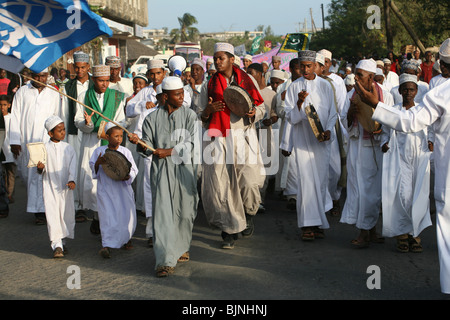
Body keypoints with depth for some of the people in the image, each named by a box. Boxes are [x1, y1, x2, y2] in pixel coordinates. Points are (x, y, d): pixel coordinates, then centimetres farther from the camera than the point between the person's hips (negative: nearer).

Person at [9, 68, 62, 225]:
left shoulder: (54, 94, 9)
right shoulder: (22, 92, 7)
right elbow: (15, 117, 4)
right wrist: (14, 141, -4)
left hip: (45, 140, -2)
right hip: (25, 140, 2)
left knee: (40, 175, -11)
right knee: (27, 173, 10)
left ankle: (40, 211, -9)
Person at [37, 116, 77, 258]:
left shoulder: (68, 148, 5)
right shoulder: (44, 148, 0)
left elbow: (72, 166, -2)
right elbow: (41, 170, 1)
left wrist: (72, 180, -16)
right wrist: (40, 168, -22)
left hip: (65, 187, 2)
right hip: (50, 186, -2)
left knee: (66, 213, 6)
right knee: (53, 214, -9)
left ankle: (63, 242, 23)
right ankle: (57, 246, -11)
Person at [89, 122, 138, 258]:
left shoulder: (126, 152, 2)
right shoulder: (99, 151, 0)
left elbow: (134, 169, 4)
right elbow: (92, 166, 5)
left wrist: (128, 176, -17)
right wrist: (98, 163, -16)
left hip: (123, 188, 2)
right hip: (105, 188, -1)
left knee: (127, 216, 5)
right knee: (108, 216, -9)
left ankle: (126, 238, 32)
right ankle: (107, 245, -6)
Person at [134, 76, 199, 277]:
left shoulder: (189, 115, 5)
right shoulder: (152, 118, 7)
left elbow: (192, 145, -4)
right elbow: (147, 149, 5)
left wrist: (169, 152, -12)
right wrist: (140, 143, -17)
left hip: (184, 169, 1)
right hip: (161, 171, 0)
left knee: (184, 212, 5)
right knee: (163, 213, -9)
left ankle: (181, 249, 30)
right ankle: (166, 261, -10)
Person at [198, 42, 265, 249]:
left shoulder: (246, 80, 9)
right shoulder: (210, 85, 12)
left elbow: (261, 107, 12)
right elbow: (201, 117, 13)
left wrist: (253, 113, -11)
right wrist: (208, 110, -10)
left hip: (243, 137, -1)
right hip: (219, 139, 1)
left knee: (249, 182, -11)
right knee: (220, 185, -6)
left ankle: (249, 214, 20)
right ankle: (230, 230, 6)